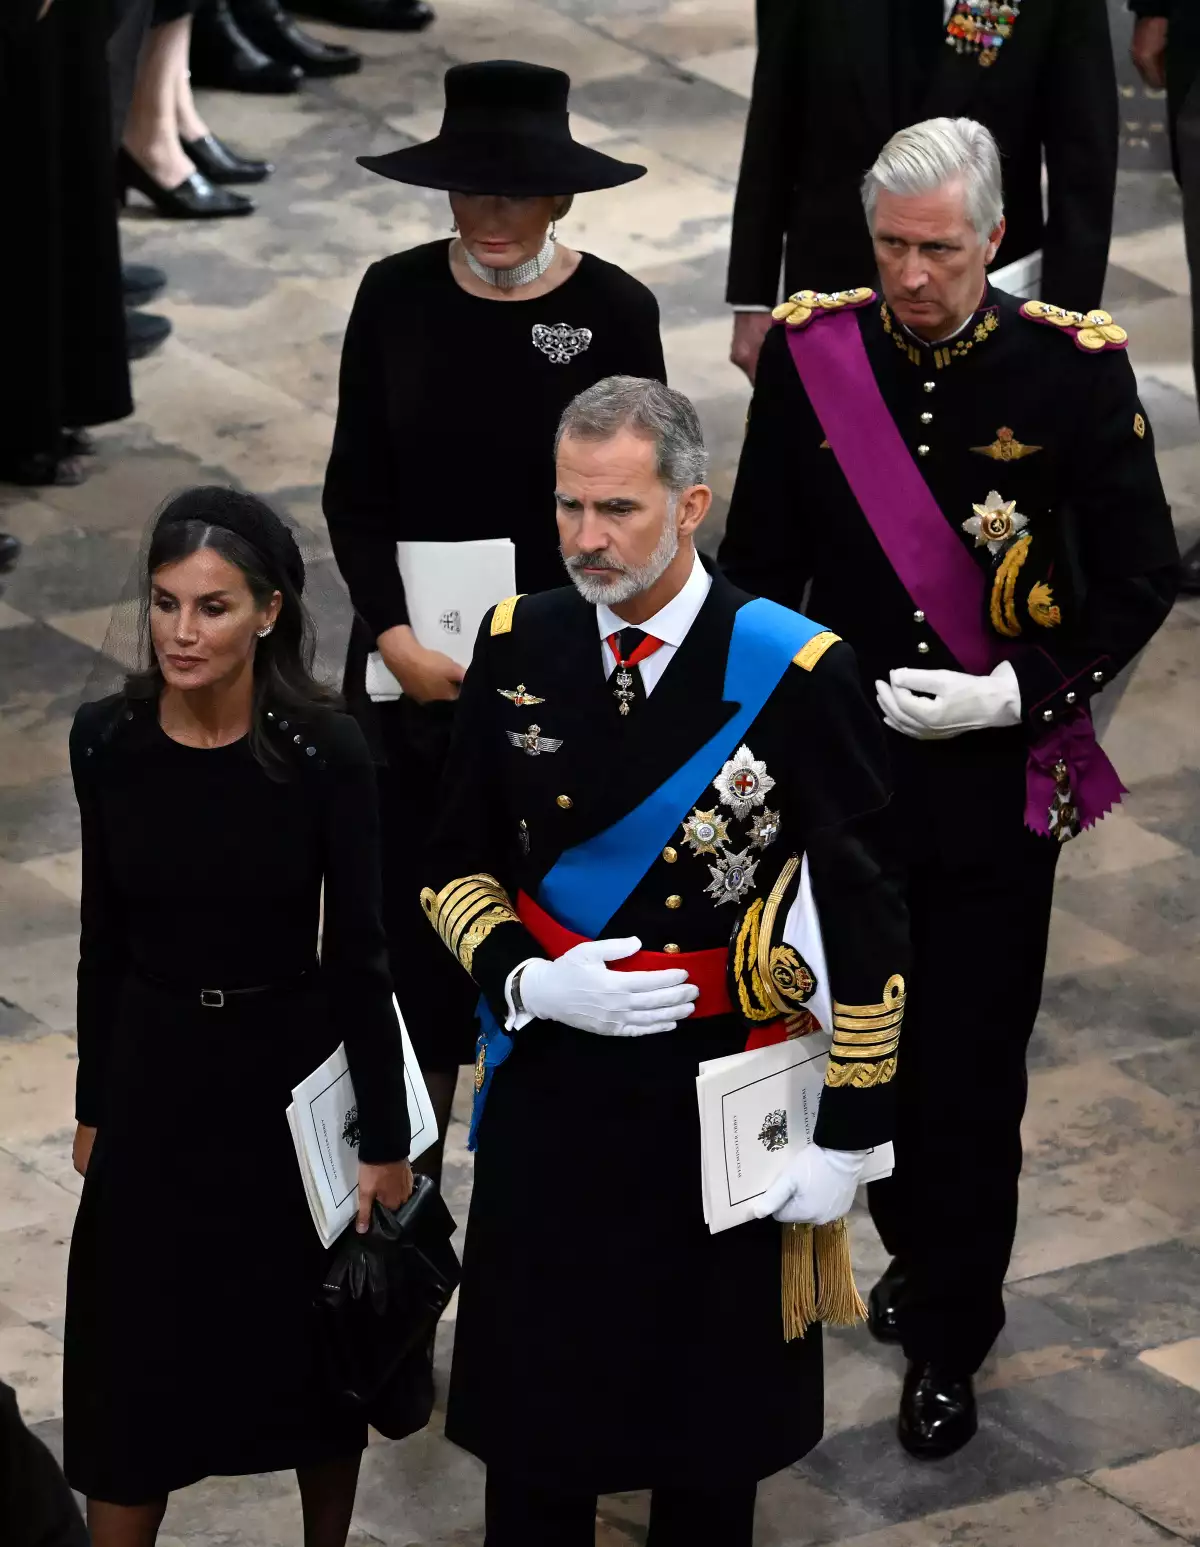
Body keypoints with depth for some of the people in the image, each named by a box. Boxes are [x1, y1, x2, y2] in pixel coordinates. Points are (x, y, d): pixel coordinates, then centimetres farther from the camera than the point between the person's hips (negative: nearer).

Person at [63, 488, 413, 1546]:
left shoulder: (326, 752, -17)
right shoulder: (107, 740, -8)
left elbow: (359, 951, -11)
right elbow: (105, 936, 3)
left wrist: (385, 1142, -7)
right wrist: (93, 1108, 8)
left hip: (293, 1070, -2)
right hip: (156, 1071, 2)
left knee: (316, 1336, 15)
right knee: (134, 1352, 5)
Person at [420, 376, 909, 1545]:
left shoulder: (793, 676, -17)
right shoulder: (516, 650, -6)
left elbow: (868, 926, -11)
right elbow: (456, 866, 6)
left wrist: (847, 1138, -10)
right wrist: (527, 979, -14)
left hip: (719, 1098, -2)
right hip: (548, 1087, 3)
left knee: (709, 1425, 15)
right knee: (533, 1403, 14)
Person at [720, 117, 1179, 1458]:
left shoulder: (1074, 367, -12)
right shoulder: (811, 353, -7)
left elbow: (1140, 581, -6)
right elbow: (760, 564, 3)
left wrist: (1016, 694, -16)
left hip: (997, 780, -2)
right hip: (845, 766, 2)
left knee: (971, 1067, 3)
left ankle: (948, 1340, 18)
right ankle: (918, 1250, 41)